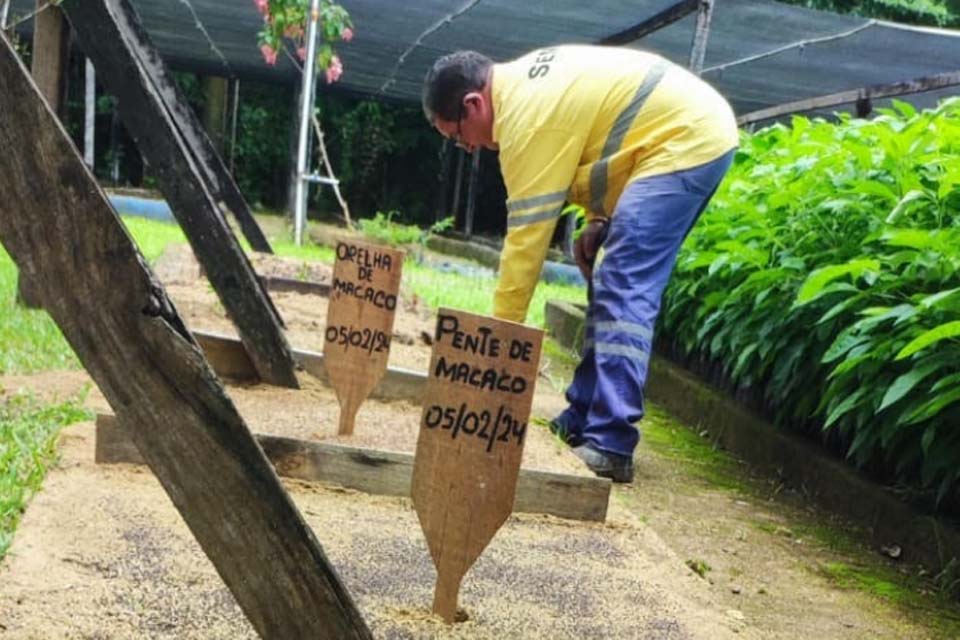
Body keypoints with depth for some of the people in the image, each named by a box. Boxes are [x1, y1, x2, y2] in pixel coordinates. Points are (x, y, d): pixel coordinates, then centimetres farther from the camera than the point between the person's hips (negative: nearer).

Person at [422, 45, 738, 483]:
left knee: (624, 292, -16)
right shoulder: (523, 83, 12)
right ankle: (584, 420, 16)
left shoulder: (526, 115, -18)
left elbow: (527, 232, -18)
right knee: (610, 282, 11)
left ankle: (610, 447, -18)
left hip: (687, 140, -11)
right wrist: (599, 219, 9)